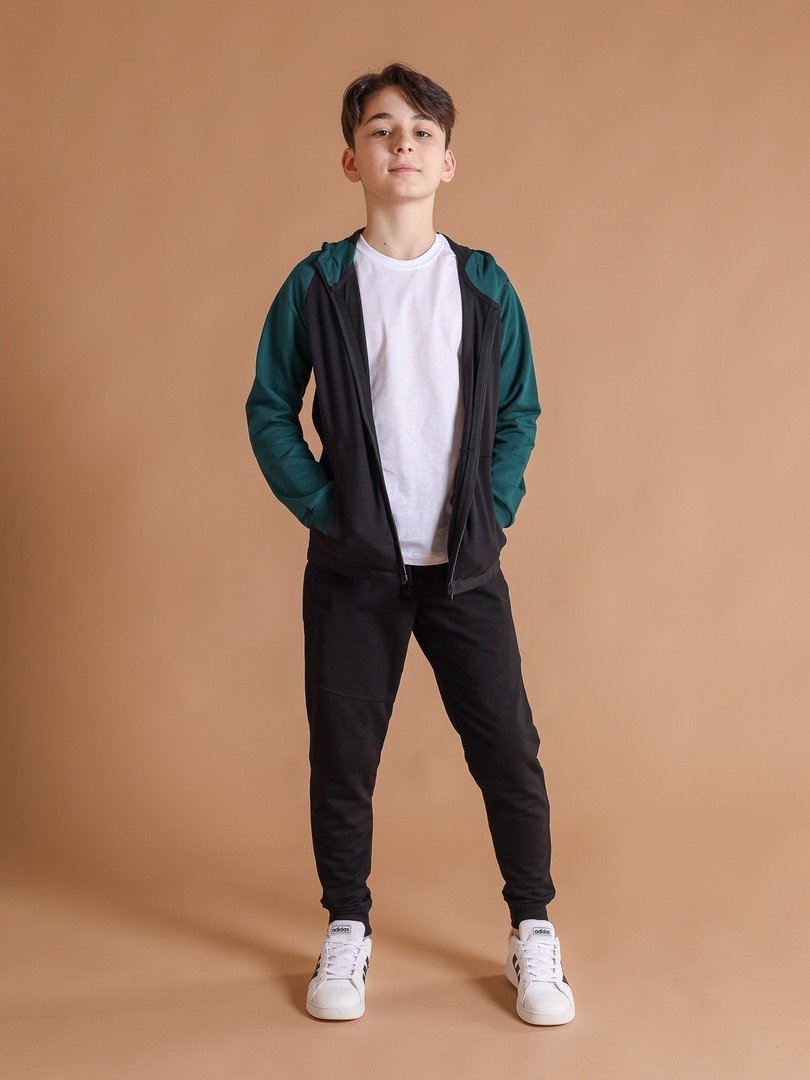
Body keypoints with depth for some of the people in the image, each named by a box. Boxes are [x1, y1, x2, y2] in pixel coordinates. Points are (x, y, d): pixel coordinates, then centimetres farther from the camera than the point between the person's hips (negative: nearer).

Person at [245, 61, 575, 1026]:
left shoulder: (484, 285, 2)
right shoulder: (317, 285, -1)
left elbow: (520, 411, 7)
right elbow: (269, 411, 3)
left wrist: (495, 508, -4)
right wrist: (320, 507, -6)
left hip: (466, 565, 1)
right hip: (352, 568, 0)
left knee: (507, 749, 2)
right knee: (342, 756, 7)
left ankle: (532, 931, 20)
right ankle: (346, 930, 26)